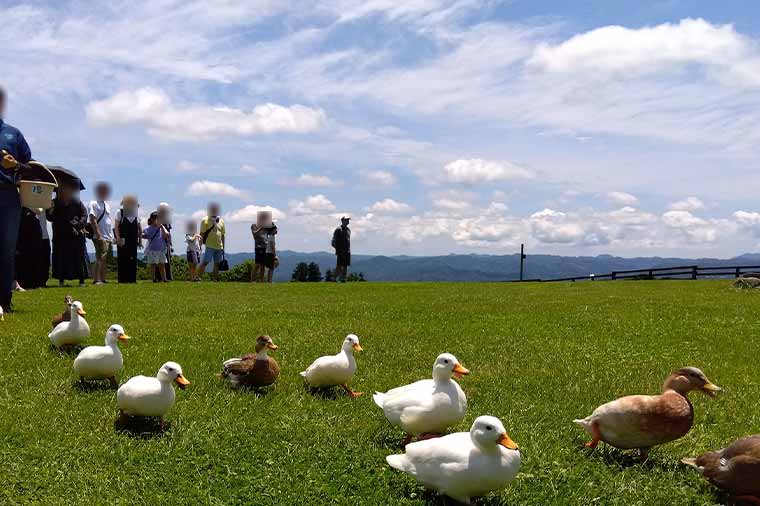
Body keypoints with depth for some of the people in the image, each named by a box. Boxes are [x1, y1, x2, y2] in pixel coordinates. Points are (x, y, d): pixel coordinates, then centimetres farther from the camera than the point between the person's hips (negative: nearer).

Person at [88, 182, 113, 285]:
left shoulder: (107, 204, 19)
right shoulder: (94, 203, -5)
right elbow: (93, 220, -13)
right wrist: (98, 235, -19)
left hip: (109, 238, 8)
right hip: (100, 238, -8)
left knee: (106, 260, 8)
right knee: (100, 259, -12)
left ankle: (102, 279, 14)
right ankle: (97, 280, -11)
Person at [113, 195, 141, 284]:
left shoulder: (136, 214, 13)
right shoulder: (119, 213, 2)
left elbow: (139, 229, 17)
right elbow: (116, 227, -4)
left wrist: (140, 240, 10)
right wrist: (118, 238, -15)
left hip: (133, 241, 3)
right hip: (122, 241, -3)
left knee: (133, 260, 1)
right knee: (122, 260, -4)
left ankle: (132, 279, 5)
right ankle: (122, 279, -1)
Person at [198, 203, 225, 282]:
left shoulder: (221, 221, 13)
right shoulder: (205, 220, -2)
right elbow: (202, 233, -3)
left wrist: (223, 247, 16)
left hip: (219, 246, 5)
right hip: (210, 246, -5)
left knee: (217, 263, 7)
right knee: (205, 262, -11)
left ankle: (215, 279, 14)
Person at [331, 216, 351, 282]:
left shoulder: (348, 230, 17)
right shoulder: (338, 230, -5)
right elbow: (334, 241, -7)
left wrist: (349, 250, 16)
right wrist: (337, 250, -13)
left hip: (347, 251, 7)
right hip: (341, 251, -7)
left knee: (345, 266, 4)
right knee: (339, 265, -8)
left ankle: (343, 278, 8)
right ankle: (336, 279, -3)